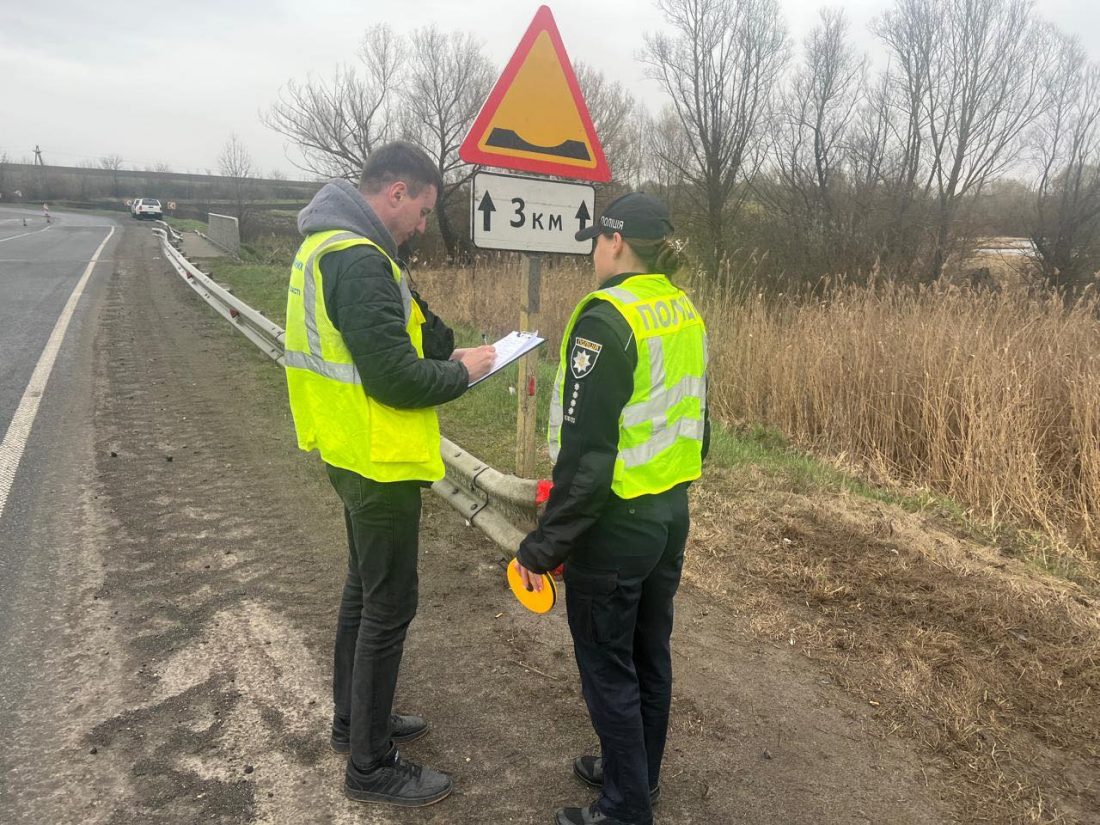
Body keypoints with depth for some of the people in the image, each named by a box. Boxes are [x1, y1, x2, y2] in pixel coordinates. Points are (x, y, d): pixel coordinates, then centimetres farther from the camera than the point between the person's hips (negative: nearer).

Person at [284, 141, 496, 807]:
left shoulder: (328, 246, 11)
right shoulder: (360, 260, -23)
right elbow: (394, 379, -27)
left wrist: (442, 353, 6)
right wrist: (461, 371, -11)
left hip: (354, 452, 11)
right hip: (381, 461, -11)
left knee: (366, 589, 21)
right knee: (390, 604, 2)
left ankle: (355, 719, 39)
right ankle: (370, 765, 18)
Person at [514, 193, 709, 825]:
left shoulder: (607, 318, -21)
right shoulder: (685, 313, 5)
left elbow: (586, 451, -24)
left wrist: (545, 546, -16)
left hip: (616, 525, -8)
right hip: (672, 513, 8)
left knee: (608, 669, 9)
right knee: (650, 654, 22)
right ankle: (639, 772, 42)